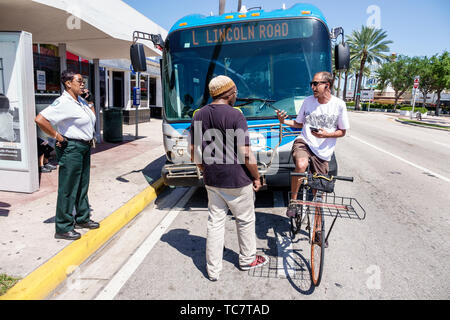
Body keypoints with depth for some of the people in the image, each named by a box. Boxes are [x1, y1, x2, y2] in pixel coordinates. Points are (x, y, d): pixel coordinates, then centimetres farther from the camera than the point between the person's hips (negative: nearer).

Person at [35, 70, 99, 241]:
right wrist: (58, 136, -20)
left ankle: (82, 218, 32)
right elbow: (40, 119, -26)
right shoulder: (63, 102, -16)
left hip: (84, 147, 9)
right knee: (68, 188, -3)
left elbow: (92, 116, 33)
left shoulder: (80, 101, 12)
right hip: (71, 148, -9)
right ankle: (63, 228, 8)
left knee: (82, 185, 18)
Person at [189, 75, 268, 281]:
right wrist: (256, 177, -5)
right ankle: (247, 259, 35)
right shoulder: (235, 116, -16)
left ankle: (213, 270, 21)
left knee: (215, 221, 13)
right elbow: (245, 154, -18)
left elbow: (194, 152, 7)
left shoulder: (199, 116, 3)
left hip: (211, 180, 5)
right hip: (236, 180, -5)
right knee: (245, 220, 16)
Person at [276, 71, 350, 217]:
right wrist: (284, 121, -4)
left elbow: (342, 132, 4)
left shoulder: (339, 105, -4)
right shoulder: (308, 101, 2)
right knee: (301, 165, -36)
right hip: (304, 142, 0)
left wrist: (326, 134, -14)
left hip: (323, 151, 0)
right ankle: (293, 200, -15)